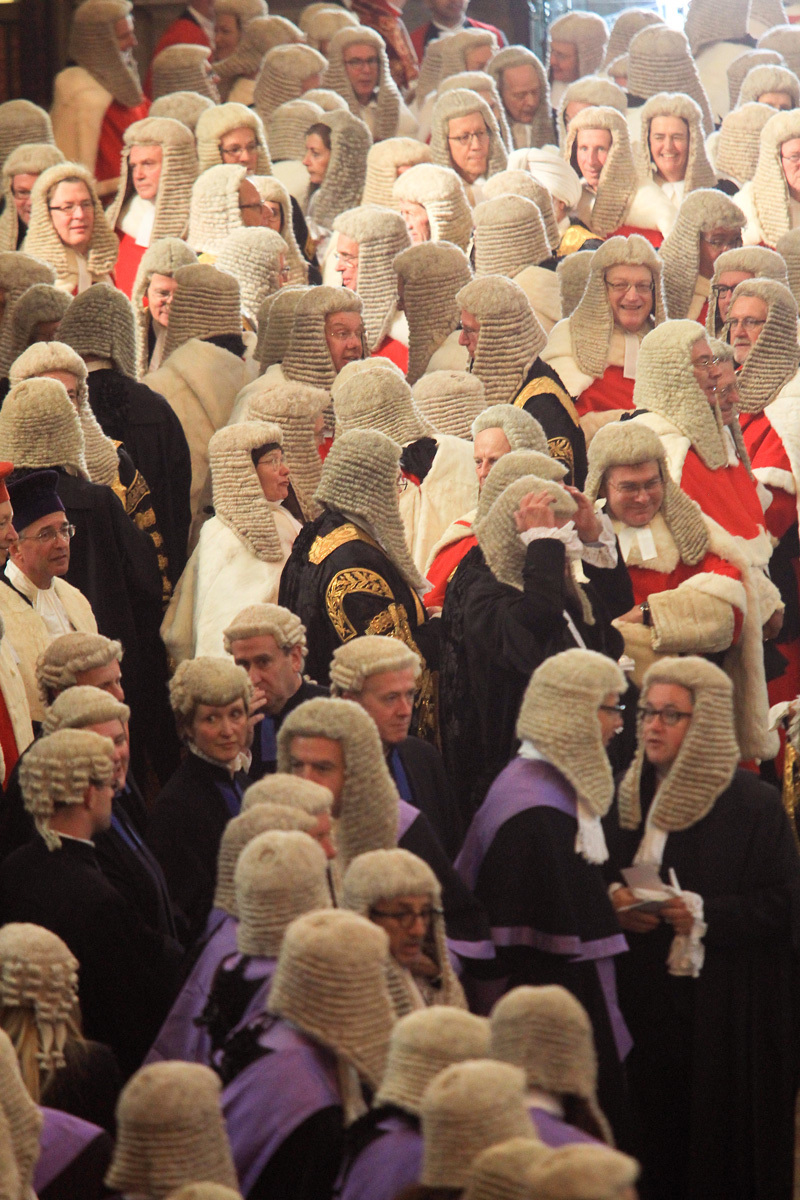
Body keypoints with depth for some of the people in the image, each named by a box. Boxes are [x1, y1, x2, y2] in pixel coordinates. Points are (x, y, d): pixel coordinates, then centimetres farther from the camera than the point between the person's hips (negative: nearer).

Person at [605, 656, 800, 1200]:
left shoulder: (754, 803, -8)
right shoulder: (629, 798, 11)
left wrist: (703, 913, -21)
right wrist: (616, 900, -4)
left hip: (727, 1007, -5)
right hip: (645, 999, 5)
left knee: (721, 1136, -3)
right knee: (656, 1133, 4)